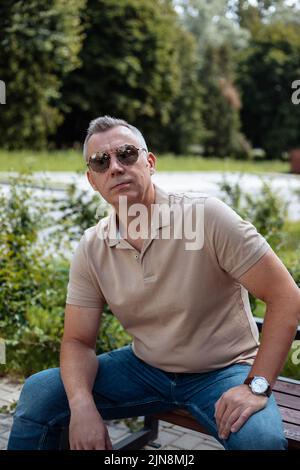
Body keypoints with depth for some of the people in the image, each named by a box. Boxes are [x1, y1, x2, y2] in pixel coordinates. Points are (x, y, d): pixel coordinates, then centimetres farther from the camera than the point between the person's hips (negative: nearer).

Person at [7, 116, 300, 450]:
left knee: (261, 439, -33)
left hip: (222, 371, -3)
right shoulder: (91, 249, -5)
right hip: (145, 368, 4)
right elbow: (78, 341, -1)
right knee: (38, 392, -7)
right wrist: (82, 405, -21)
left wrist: (257, 386, -23)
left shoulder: (207, 215, -20)